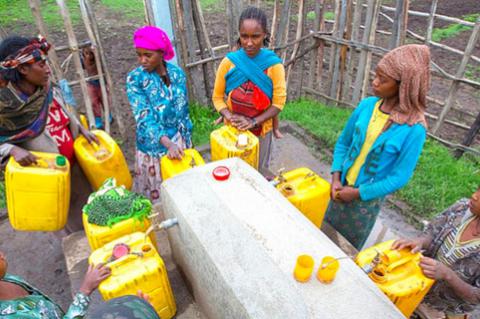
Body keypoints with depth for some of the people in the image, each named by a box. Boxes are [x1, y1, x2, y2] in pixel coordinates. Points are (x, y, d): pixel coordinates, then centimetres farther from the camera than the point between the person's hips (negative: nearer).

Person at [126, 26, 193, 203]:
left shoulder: (177, 73, -3)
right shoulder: (135, 79, -13)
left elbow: (183, 110, 5)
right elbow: (145, 118, -21)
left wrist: (187, 140, 7)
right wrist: (168, 144, -34)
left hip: (178, 140, 3)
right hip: (153, 146, -3)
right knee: (156, 192, 11)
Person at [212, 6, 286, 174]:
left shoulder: (273, 64, -14)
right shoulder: (229, 62, -11)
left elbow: (278, 102, -10)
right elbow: (217, 96, -3)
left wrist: (253, 122, -22)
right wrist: (229, 116, -22)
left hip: (261, 130, -1)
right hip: (233, 129, 1)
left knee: (259, 172, 18)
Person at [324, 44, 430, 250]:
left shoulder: (414, 129, -21)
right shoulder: (367, 105, -8)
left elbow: (399, 178, -16)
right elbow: (343, 142, 2)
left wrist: (358, 193, -15)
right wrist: (336, 177, -8)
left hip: (367, 200, -4)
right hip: (341, 189, 4)